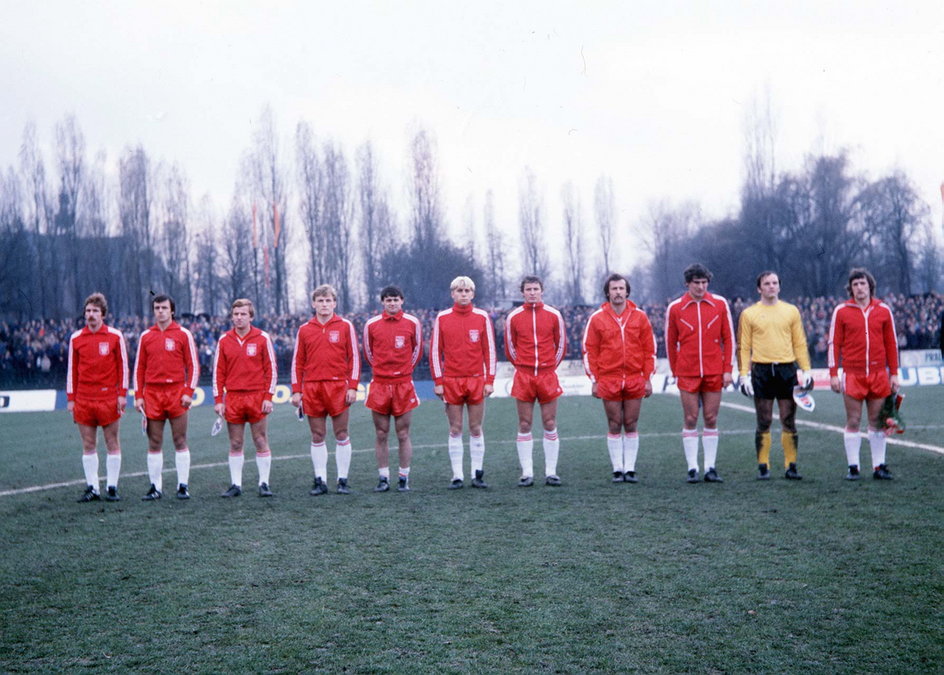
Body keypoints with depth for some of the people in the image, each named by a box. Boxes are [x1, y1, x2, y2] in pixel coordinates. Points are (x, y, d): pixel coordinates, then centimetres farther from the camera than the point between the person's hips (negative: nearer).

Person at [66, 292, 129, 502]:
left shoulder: (115, 336, 1)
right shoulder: (76, 338, 7)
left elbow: (123, 366, 3)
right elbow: (72, 369, 11)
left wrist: (122, 394, -3)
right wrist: (71, 398, 6)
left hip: (108, 397, -2)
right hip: (83, 398, 2)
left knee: (112, 443, 1)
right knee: (88, 444, 4)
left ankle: (112, 487, 6)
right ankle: (91, 487, 9)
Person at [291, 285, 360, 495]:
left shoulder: (345, 326, 4)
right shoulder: (304, 330, 9)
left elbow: (354, 357, 2)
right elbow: (297, 362, 11)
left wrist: (352, 386, -5)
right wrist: (296, 390, 4)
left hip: (338, 387, -2)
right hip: (312, 388, 2)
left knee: (341, 434, 1)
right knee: (317, 436, 5)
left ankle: (343, 480, 7)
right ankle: (320, 480, 9)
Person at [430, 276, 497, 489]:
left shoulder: (482, 317, 4)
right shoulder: (442, 318, 3)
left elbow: (490, 350, 5)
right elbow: (435, 351, 4)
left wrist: (490, 380, -1)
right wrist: (437, 381, -1)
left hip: (476, 380, 0)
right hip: (451, 381, 0)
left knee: (476, 429, 3)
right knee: (455, 430, 2)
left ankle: (478, 474, 9)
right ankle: (457, 476, 6)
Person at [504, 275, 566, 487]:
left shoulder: (554, 315, 4)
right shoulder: (513, 317, 3)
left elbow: (561, 344, 11)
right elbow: (510, 347, 11)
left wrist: (550, 366, 10)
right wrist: (523, 366, 10)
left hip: (548, 376, 0)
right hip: (523, 377, 0)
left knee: (550, 424, 1)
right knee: (524, 425, 1)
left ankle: (551, 473, 6)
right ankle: (527, 473, 5)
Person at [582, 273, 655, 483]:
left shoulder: (639, 317, 5)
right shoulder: (597, 319, 2)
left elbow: (649, 349, 7)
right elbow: (589, 351, 3)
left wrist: (648, 378, 3)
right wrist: (594, 380, -2)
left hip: (635, 380, 1)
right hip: (608, 380, -1)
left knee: (631, 425, 4)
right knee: (614, 426, 2)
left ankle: (630, 469, 10)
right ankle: (617, 469, 8)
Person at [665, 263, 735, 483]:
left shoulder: (720, 304, 3)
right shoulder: (675, 308, 1)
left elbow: (728, 338, 5)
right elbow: (671, 342, 8)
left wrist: (728, 370, 0)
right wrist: (675, 372, 8)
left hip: (714, 372, 1)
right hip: (687, 373, -1)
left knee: (711, 420, 4)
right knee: (690, 420, 1)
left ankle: (710, 468, 9)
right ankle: (692, 469, 5)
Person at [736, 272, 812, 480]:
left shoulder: (791, 311, 10)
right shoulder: (749, 314, 5)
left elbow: (800, 343, 11)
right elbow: (743, 346, 5)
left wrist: (806, 370, 3)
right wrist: (744, 374, -3)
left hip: (787, 369, 1)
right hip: (761, 371, -1)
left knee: (789, 421, 2)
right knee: (764, 422, 1)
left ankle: (791, 466, 8)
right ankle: (763, 467, 7)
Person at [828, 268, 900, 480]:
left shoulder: (883, 310, 7)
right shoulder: (841, 311, 2)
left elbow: (891, 343, 10)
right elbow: (834, 343, 3)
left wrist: (894, 374, 7)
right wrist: (833, 374, -3)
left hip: (878, 374, 2)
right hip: (852, 374, -2)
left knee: (877, 421, 5)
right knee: (853, 421, 0)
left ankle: (879, 466, 10)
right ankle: (853, 468, 5)